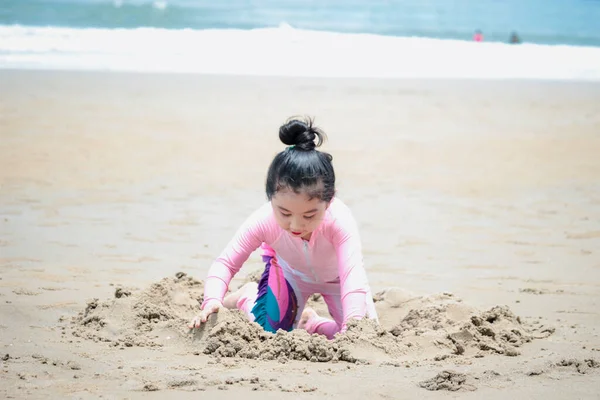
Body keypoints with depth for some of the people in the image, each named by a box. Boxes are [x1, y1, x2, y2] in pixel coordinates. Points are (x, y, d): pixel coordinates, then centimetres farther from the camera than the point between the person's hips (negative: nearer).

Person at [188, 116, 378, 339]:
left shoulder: (340, 220, -43)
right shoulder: (264, 221, -37)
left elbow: (353, 273, -53)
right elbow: (226, 263, -31)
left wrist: (354, 320, -69)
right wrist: (212, 300, -52)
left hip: (336, 276, 0)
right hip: (289, 271, 0)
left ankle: (310, 321, 18)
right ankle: (247, 296, 22)